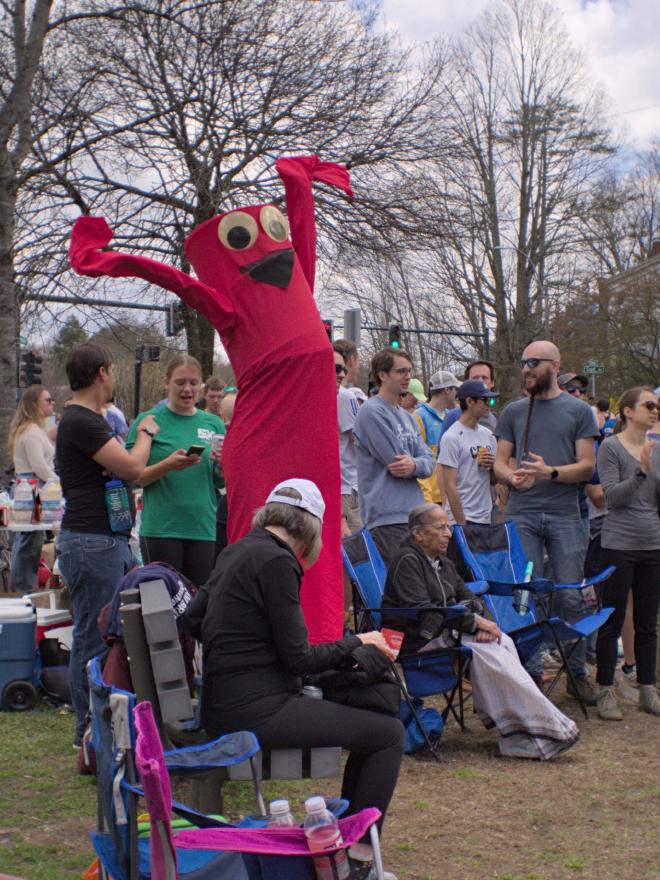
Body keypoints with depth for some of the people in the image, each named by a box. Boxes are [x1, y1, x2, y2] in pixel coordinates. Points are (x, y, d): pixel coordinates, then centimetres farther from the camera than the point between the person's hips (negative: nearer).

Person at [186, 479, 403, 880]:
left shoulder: (236, 551, 12)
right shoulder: (276, 561, -14)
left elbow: (194, 619, 22)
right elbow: (298, 658, -14)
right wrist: (356, 642, 0)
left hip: (222, 706, 10)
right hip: (257, 710, -10)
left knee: (365, 713, 20)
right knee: (390, 733, -5)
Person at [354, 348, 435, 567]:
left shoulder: (407, 417, 19)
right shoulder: (371, 412, -8)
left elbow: (429, 462, 9)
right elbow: (395, 461, -15)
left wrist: (415, 465, -12)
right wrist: (417, 463, 3)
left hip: (415, 514, 8)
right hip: (388, 516, -8)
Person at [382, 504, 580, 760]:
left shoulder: (443, 563, 20)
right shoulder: (407, 561, -9)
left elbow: (468, 598, 17)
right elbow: (422, 612, -19)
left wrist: (481, 622, -9)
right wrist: (474, 622, -19)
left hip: (444, 632, 8)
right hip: (417, 641, -8)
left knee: (503, 642, -19)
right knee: (487, 650, -27)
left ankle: (518, 736, -25)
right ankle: (552, 728, -26)